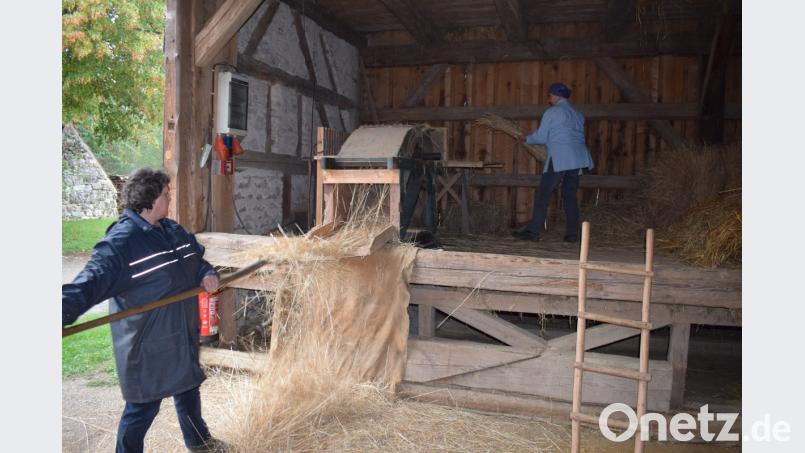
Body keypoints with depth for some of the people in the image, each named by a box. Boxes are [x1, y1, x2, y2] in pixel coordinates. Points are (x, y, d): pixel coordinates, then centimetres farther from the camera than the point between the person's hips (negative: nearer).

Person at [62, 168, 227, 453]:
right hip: (146, 344, -9)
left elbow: (197, 258, 19)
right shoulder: (121, 240, -22)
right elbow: (91, 282, -30)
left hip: (182, 334, 9)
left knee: (188, 387, 26)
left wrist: (207, 274, -3)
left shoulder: (173, 231, 5)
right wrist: (67, 309, -46)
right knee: (143, 406, 1)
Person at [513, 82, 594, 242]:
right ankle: (572, 233, 9)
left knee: (543, 195, -4)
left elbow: (540, 137, 0)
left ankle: (533, 231, -7)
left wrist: (527, 138, 19)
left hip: (559, 159, -7)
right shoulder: (577, 114, 20)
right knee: (570, 196, 11)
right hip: (577, 159, 7)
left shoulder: (552, 112, 0)